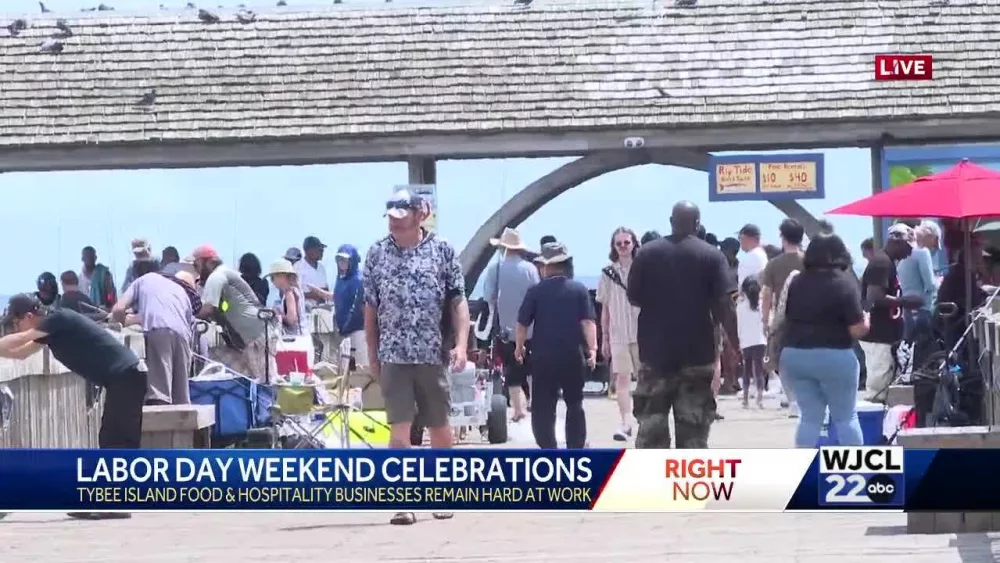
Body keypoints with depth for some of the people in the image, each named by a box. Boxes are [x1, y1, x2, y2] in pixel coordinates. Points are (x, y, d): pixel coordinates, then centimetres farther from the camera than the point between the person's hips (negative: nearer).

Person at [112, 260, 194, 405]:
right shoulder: (178, 287, 38)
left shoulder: (141, 281, 26)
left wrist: (125, 321, 36)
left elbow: (118, 310, 13)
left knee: (158, 393, -16)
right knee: (181, 400, 11)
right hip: (182, 333, 4)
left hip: (158, 330, -4)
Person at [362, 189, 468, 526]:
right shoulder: (377, 254, 5)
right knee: (399, 429, -5)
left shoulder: (443, 251, 1)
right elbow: (370, 308, 9)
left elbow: (458, 302, 1)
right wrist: (372, 354, 8)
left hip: (433, 355, 0)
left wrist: (461, 344, -10)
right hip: (393, 356, 0)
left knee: (440, 428, 9)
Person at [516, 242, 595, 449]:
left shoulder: (536, 291, -3)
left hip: (544, 358, -2)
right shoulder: (579, 289, 2)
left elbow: (522, 323, -1)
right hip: (573, 356, 2)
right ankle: (575, 453, 17)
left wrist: (519, 347, 14)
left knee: (543, 408, 2)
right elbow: (588, 321, -7)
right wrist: (592, 349, -9)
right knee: (575, 405, 17)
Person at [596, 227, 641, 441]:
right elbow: (605, 309, 9)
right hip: (618, 334, 1)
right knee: (622, 377, -5)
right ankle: (624, 423, -6)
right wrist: (604, 338, 8)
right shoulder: (608, 273, 4)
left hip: (643, 332, -1)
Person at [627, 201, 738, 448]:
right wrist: (734, 345, -3)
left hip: (655, 352, 1)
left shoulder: (647, 253, 2)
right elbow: (725, 304, -10)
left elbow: (633, 298, 5)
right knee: (693, 428, 4)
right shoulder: (712, 256, -3)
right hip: (697, 354, -1)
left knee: (651, 424, 7)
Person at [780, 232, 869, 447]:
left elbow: (782, 319, 12)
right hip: (833, 357, -4)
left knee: (810, 416, 10)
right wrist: (866, 322, 9)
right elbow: (856, 330, -11)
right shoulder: (845, 283, -8)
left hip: (794, 355, 4)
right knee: (846, 417, 7)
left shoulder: (796, 282, 6)